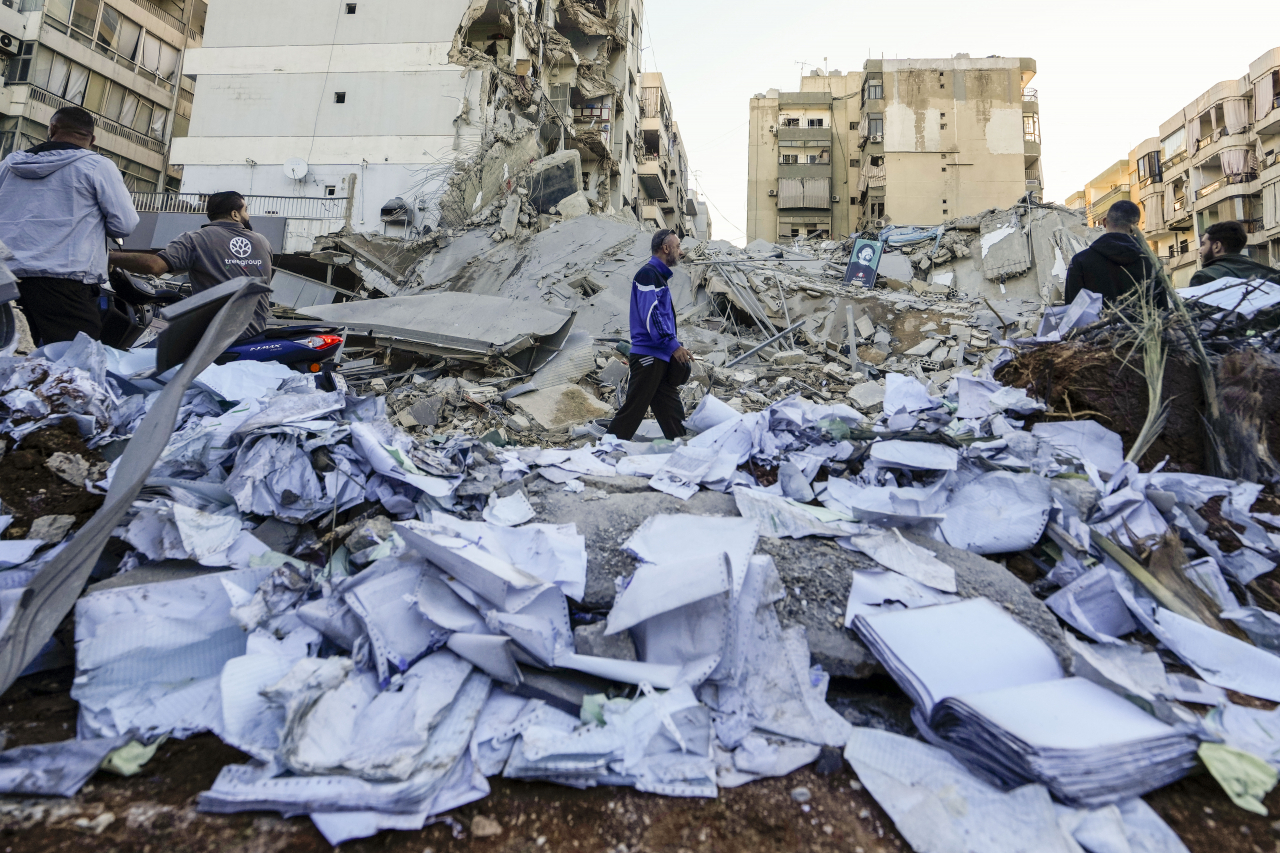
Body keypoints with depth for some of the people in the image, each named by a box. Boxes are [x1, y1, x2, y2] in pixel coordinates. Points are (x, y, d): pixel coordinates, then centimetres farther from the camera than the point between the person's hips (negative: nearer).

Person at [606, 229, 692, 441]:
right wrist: (673, 345, -18)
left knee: (672, 411, 10)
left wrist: (678, 348, 15)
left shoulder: (659, 276, 22)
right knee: (633, 410, -8)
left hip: (662, 357, 10)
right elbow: (650, 314, -19)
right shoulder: (648, 274, -8)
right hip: (648, 355, -10)